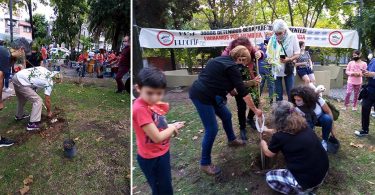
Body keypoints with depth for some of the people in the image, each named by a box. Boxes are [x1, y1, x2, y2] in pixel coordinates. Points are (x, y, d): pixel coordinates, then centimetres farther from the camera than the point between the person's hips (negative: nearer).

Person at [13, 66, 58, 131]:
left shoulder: (44, 69, 13)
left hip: (16, 76, 9)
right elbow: (47, 100, 3)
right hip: (22, 82, -9)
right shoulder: (50, 82, -3)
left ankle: (19, 116, 51)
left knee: (22, 99, 31)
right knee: (38, 101, -4)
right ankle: (33, 124, -2)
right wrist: (49, 111, 18)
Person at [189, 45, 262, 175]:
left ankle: (232, 140, 46)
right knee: (212, 129, -6)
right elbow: (243, 91, -12)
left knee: (226, 115, 21)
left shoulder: (222, 60, 13)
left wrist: (231, 91, 16)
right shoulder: (231, 67, -14)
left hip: (209, 94, 10)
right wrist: (255, 110, -5)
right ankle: (205, 163, 7)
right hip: (201, 96, -10)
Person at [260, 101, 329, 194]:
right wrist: (268, 131, 37)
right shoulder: (303, 125, 0)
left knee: (269, 177, 11)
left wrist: (262, 142, 25)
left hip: (308, 181, -7)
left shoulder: (279, 137, -18)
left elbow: (269, 153, 5)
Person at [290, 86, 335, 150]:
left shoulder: (317, 99, -31)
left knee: (327, 118, -35)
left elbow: (329, 112, -19)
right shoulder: (297, 108, -28)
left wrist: (331, 130, -14)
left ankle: (325, 141, -12)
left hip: (321, 118, 1)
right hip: (309, 121, 0)